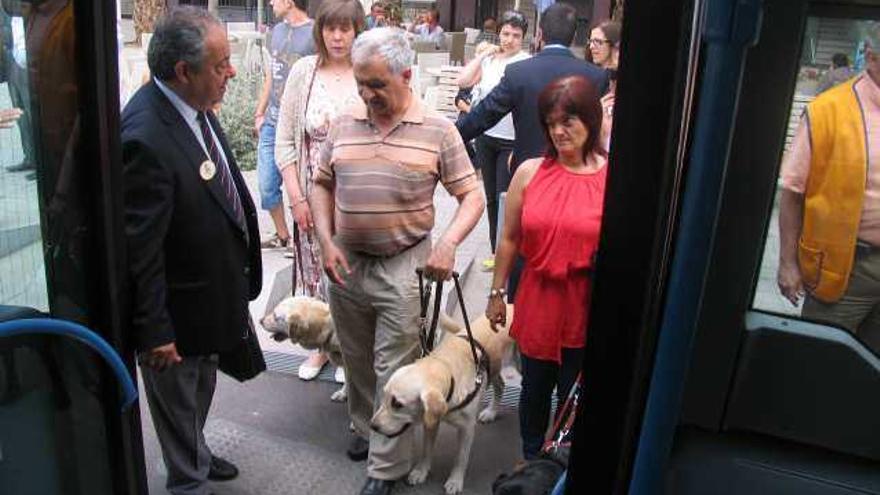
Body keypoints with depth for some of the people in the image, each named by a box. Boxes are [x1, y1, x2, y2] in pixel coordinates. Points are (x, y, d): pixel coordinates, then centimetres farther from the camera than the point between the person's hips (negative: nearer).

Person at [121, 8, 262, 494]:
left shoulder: (194, 106, -5)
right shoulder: (145, 138, -32)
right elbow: (138, 249, -26)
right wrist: (154, 330, -18)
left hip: (211, 287, 8)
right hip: (177, 307, -8)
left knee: (201, 388, 30)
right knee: (179, 396, 17)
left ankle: (197, 454, 54)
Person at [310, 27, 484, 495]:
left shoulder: (438, 129, -6)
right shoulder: (343, 124, 3)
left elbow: (472, 196, -4)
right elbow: (322, 185, 12)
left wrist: (448, 242, -20)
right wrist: (326, 241, -1)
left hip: (404, 267, -3)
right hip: (345, 262, 4)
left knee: (394, 370, 3)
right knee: (356, 361, 19)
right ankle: (364, 427, 42)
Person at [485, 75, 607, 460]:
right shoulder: (530, 172, -2)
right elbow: (509, 239, 5)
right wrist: (497, 293, 9)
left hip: (586, 312, -2)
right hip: (537, 303, 2)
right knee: (535, 390, 19)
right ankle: (531, 462, 44)